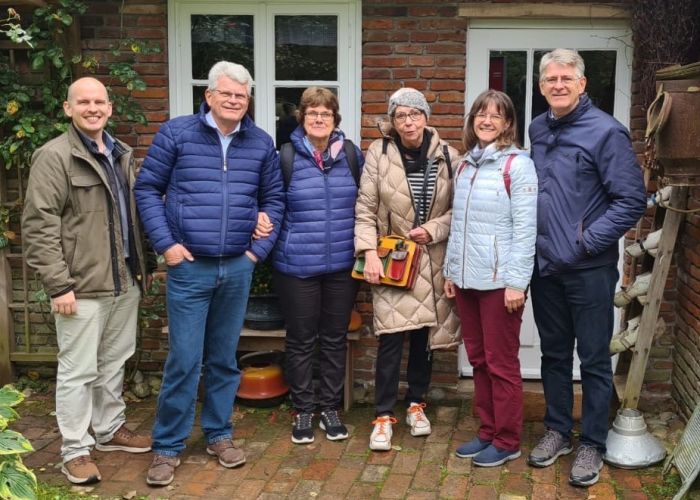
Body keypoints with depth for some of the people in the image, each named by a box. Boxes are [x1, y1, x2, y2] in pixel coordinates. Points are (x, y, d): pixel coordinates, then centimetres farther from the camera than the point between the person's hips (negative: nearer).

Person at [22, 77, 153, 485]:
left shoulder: (121, 154, 13)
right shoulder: (54, 156, -10)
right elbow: (39, 226, -14)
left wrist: (146, 263, 17)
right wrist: (59, 285, -18)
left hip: (125, 280, 7)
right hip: (83, 284, -7)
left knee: (115, 362, 17)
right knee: (78, 370, 2)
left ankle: (111, 430, 32)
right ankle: (75, 451, 13)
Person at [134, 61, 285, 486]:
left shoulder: (261, 143, 6)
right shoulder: (176, 133, -3)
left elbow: (274, 199, 14)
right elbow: (147, 188, 0)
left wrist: (260, 248, 3)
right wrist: (166, 243, -8)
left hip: (238, 268, 3)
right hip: (188, 267, -3)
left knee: (225, 358, 13)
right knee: (184, 360, -1)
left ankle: (219, 434, 28)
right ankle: (168, 446, 14)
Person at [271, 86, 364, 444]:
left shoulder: (351, 155, 3)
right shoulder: (286, 157, -4)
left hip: (342, 265, 2)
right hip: (298, 265, -2)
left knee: (335, 338, 12)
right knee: (301, 340, 8)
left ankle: (330, 408, 26)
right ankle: (302, 411, 23)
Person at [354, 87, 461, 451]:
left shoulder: (447, 155, -2)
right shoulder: (378, 153, -5)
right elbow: (365, 208, -5)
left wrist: (433, 230, -11)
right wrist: (369, 251, -14)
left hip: (431, 260, 2)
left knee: (424, 334, 11)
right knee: (391, 337, -5)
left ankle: (416, 404, 29)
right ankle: (383, 416, 8)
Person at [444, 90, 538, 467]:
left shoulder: (518, 165, -8)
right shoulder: (465, 165, 12)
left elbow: (525, 228, -12)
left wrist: (516, 281, -16)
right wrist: (450, 270, 13)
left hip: (499, 280, -6)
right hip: (466, 279, 7)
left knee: (502, 363, 2)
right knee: (478, 360, 13)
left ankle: (507, 441, 14)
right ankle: (487, 431, 26)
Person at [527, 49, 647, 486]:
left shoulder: (606, 131, -12)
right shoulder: (538, 129, 8)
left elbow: (632, 201, -14)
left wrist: (587, 241, -17)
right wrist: (534, 243, 10)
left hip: (589, 269, -6)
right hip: (546, 266, 6)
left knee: (594, 359, 6)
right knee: (554, 354, 16)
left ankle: (592, 445, 19)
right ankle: (557, 431, 32)